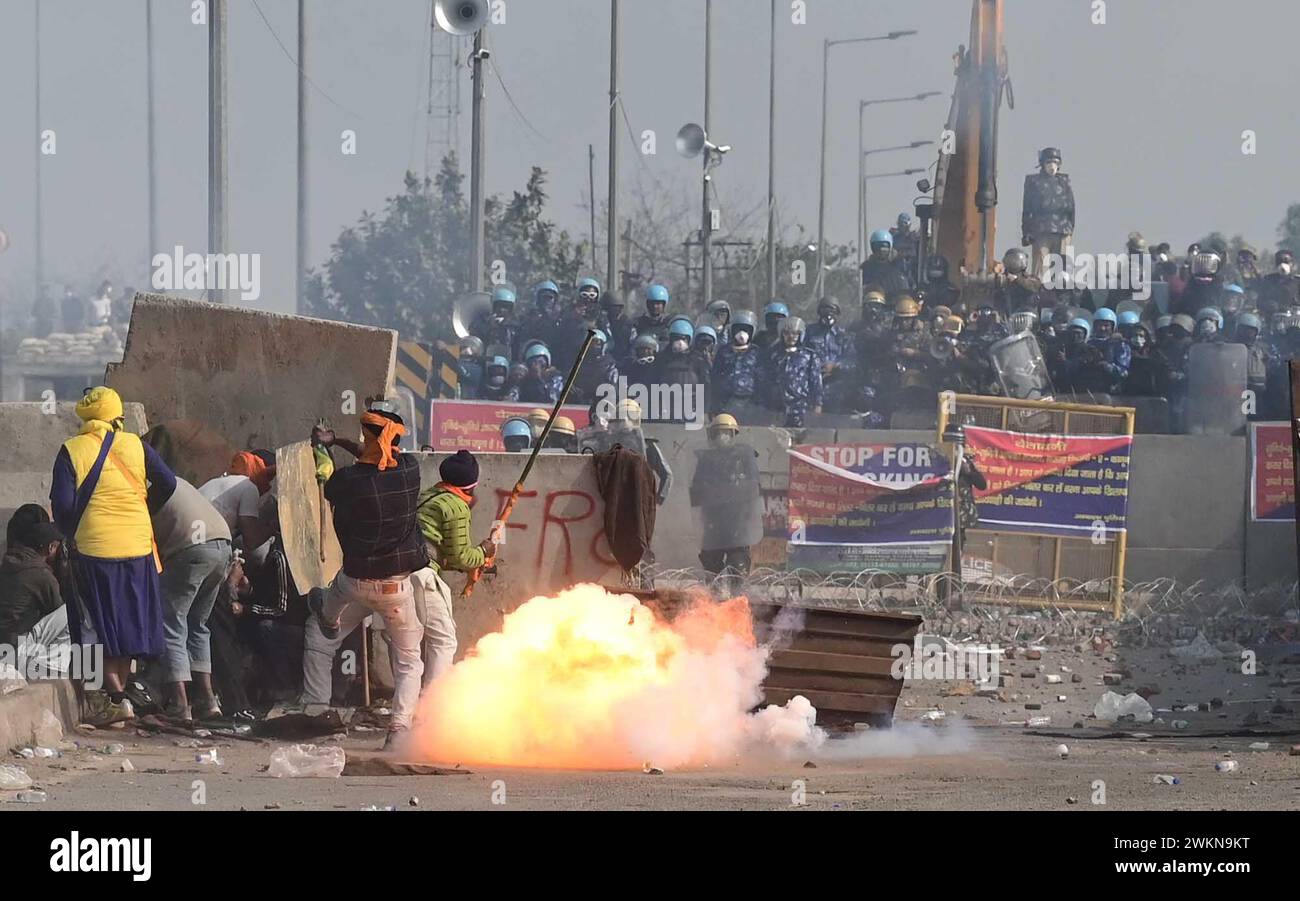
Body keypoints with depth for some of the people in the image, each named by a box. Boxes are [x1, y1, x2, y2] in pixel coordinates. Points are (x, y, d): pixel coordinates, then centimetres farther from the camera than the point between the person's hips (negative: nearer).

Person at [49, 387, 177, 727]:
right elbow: (168, 485, 1)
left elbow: (62, 504, -10)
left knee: (97, 628, 2)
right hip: (138, 546, 3)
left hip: (93, 547, -3)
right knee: (126, 625, 13)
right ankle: (117, 691, 20)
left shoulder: (72, 451, -5)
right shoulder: (136, 445, 2)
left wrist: (70, 533, 8)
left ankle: (114, 698, -7)